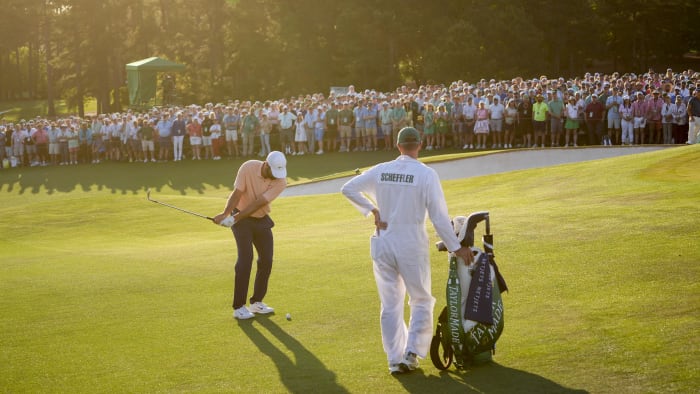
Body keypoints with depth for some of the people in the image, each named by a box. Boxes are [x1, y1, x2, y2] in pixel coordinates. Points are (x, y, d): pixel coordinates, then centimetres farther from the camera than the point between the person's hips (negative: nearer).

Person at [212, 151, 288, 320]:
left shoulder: (281, 181, -19)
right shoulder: (248, 168, -22)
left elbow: (258, 204, -26)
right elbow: (237, 194, -22)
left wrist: (235, 218, -33)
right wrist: (225, 214, -37)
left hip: (262, 219, 4)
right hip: (241, 220, -3)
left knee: (266, 259, 1)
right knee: (246, 257, -16)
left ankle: (256, 302, 19)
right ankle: (239, 307, -12)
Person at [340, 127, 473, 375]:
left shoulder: (380, 171, 1)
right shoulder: (426, 174, -10)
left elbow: (348, 189, 5)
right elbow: (439, 217, -11)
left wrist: (372, 210, 7)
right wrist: (455, 247, -4)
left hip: (383, 243, 3)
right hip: (412, 245, -3)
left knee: (390, 305, 11)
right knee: (422, 301, 13)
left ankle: (394, 360, 11)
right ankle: (412, 352, 0)